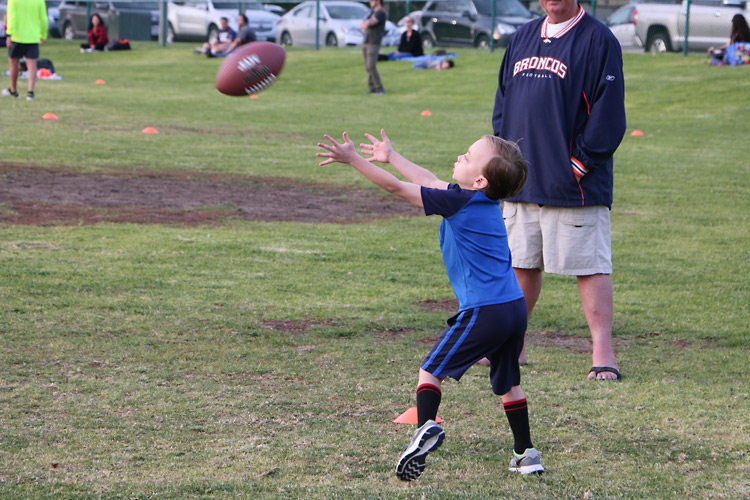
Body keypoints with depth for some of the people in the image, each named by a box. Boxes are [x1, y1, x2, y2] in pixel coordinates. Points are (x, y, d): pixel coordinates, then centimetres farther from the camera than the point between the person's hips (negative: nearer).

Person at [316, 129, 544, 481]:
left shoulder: (458, 202, -12)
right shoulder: (486, 200, 11)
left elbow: (398, 188, -9)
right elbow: (430, 181, 27)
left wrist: (354, 159, -3)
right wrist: (391, 157, 36)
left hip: (482, 311, -8)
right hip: (516, 307, 8)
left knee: (431, 369, 4)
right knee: (508, 383, 21)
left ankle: (427, 426, -17)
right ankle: (526, 454, 24)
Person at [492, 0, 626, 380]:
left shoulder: (598, 41, -6)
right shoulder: (523, 38, 16)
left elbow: (607, 115, -11)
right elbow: (502, 102, 21)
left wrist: (579, 163, -13)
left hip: (575, 187, -7)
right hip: (522, 180, 7)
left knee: (589, 266, -7)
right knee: (521, 264, 14)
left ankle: (603, 352, -6)